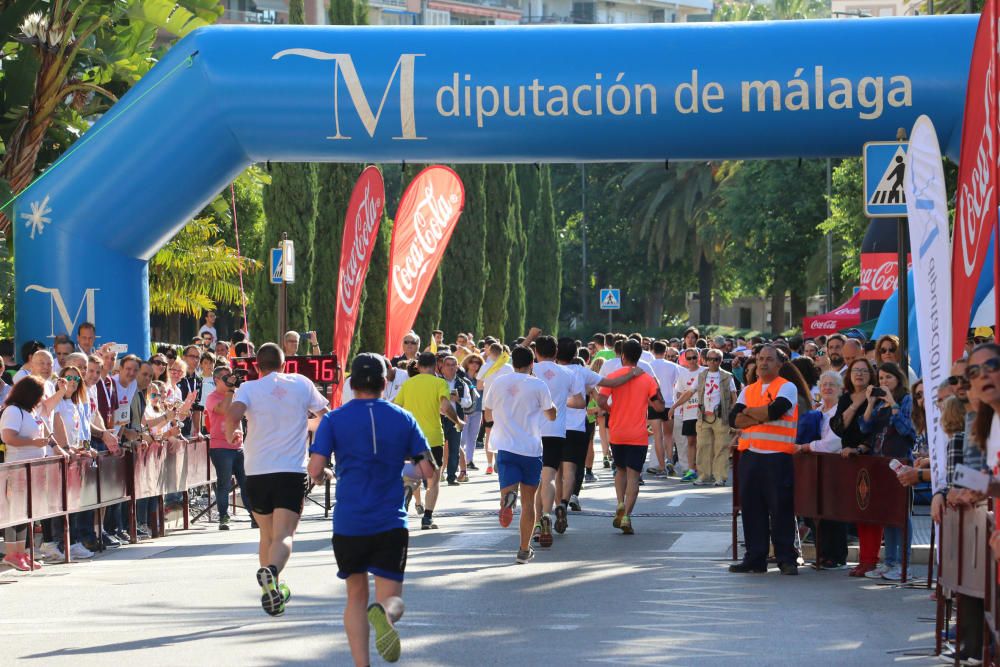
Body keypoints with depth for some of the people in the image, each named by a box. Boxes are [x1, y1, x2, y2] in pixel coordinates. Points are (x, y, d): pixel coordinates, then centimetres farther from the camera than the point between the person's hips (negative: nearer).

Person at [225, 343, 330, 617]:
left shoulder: (249, 388, 1)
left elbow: (233, 414, -19)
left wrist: (230, 435, 1)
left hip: (257, 471, 1)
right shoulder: (301, 384, 7)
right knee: (283, 535, -11)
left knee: (267, 535, 19)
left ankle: (273, 589, 24)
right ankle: (271, 572, -40)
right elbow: (326, 416, 18)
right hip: (292, 471, -1)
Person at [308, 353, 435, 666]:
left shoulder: (333, 420, 0)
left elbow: (315, 469, -8)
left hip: (348, 524, 0)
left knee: (356, 596, 16)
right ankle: (383, 613, -36)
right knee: (392, 599, 1)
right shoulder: (403, 418, 5)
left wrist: (318, 476, 15)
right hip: (391, 523, 0)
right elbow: (428, 470, 2)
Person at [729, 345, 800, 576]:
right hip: (749, 454, 5)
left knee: (781, 507, -4)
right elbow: (734, 419, 3)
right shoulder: (748, 390, 16)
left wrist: (749, 412, -2)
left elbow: (775, 410, -18)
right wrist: (762, 416, -10)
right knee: (751, 507, 7)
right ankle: (755, 558, 14)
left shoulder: (787, 387, 0)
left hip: (778, 455, -5)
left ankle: (786, 559, 2)